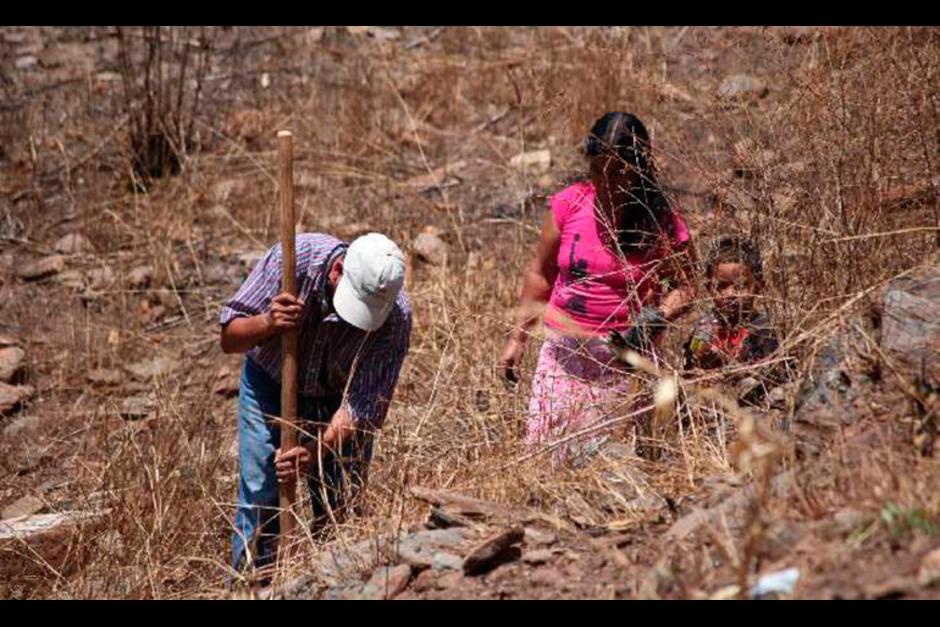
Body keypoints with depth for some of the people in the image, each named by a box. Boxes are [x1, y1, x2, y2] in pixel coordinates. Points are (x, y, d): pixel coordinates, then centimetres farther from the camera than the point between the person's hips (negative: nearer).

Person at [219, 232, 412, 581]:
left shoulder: (395, 318, -31)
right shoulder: (294, 258, -31)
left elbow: (363, 404, -29)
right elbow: (229, 339, -21)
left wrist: (318, 452, -44)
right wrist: (267, 323, -42)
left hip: (336, 398, 0)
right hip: (270, 384, 0)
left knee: (340, 508, -2)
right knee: (259, 501, -8)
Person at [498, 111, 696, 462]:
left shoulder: (661, 224, -9)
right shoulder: (569, 205, -3)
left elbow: (685, 287, 1)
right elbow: (540, 274, 9)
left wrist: (658, 318, -19)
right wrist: (518, 338, 9)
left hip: (622, 359, -3)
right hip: (563, 351, 3)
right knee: (543, 449, 3)